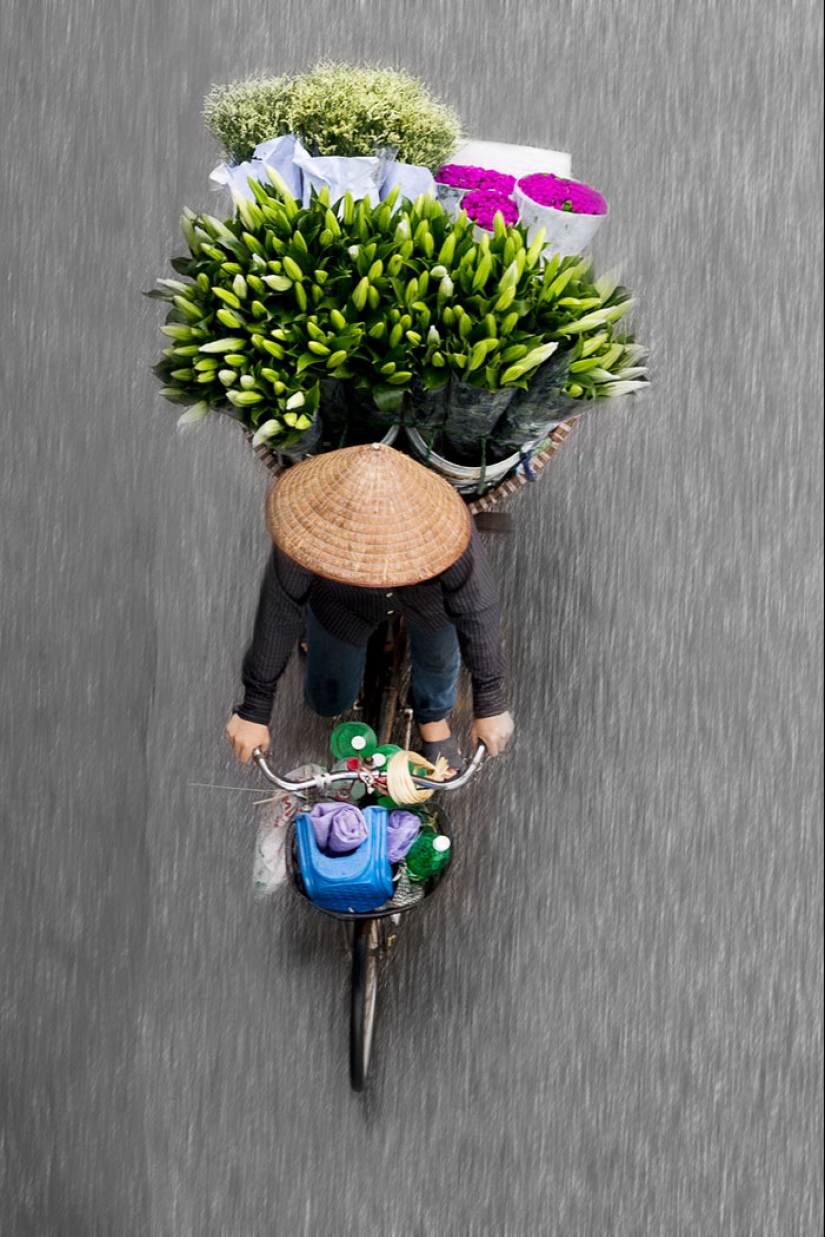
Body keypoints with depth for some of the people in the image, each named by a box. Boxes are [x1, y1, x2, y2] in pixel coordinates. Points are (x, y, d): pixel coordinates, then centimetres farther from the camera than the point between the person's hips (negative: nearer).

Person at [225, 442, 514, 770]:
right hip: (342, 601, 0)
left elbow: (476, 610, -30)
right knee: (328, 702, 12)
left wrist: (490, 704, -21)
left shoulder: (444, 524, -43)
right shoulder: (309, 521, -42)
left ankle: (434, 717, 25)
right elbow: (279, 613, -30)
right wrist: (254, 709, -22)